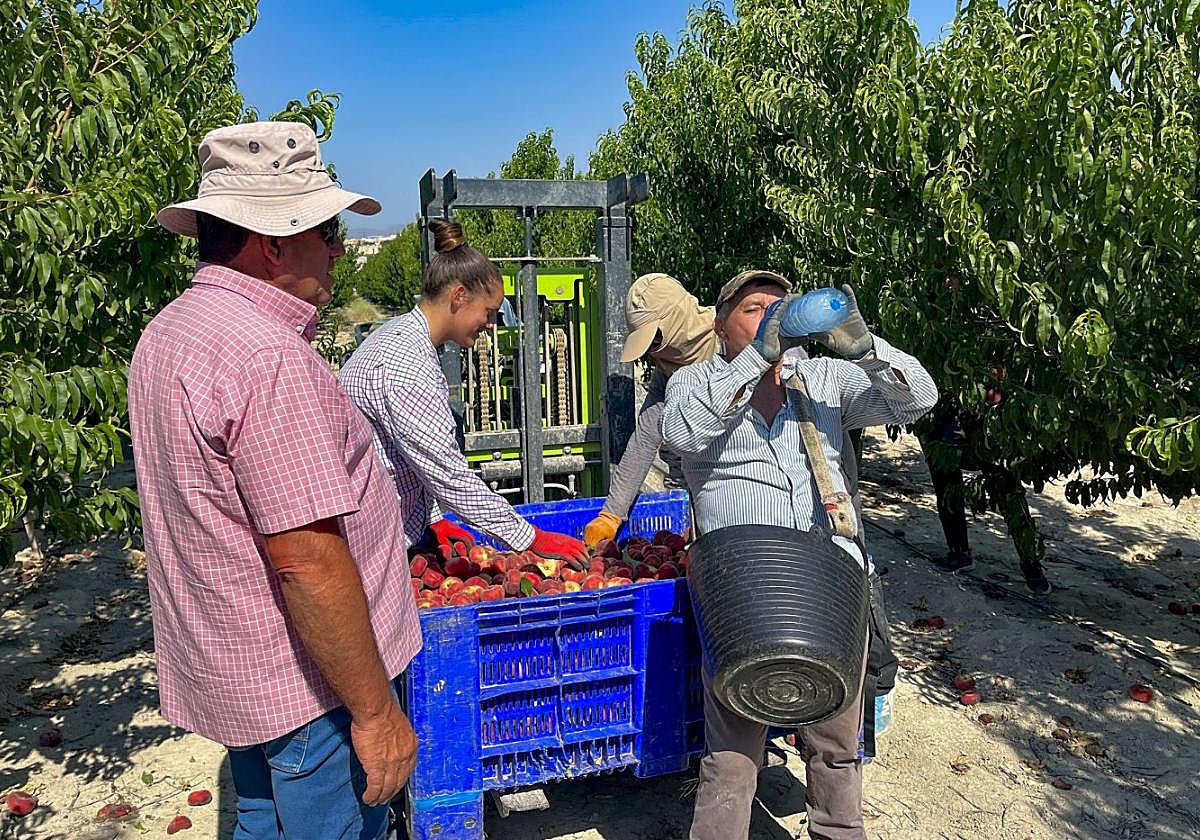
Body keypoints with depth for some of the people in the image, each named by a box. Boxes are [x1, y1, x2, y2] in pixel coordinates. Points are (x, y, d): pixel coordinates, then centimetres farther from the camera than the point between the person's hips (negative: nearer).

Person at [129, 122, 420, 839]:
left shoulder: (167, 334, 7)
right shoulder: (268, 357, -26)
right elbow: (306, 558, -28)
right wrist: (376, 711, -21)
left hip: (234, 671, 10)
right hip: (310, 681, -9)